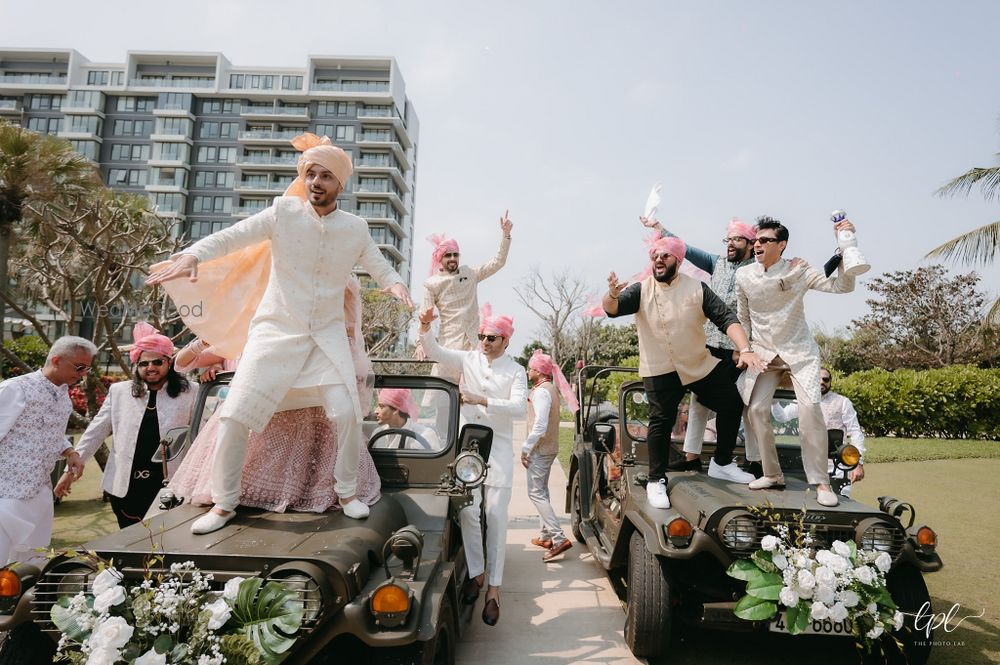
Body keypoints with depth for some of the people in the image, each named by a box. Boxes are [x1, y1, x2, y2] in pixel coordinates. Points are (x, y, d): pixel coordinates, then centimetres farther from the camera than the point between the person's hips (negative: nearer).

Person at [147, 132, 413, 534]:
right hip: (276, 331, -1)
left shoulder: (355, 229, 1)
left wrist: (395, 284, -12)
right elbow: (232, 237, -11)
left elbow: (380, 268, 11)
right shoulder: (283, 212, -5)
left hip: (327, 335, 1)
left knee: (347, 413, -12)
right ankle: (225, 503, 13)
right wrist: (192, 256, -28)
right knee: (234, 416, -6)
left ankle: (347, 491, 13)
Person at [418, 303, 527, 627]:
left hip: (498, 448, -2)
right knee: (468, 511, -4)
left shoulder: (515, 371, 1)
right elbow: (435, 352, -4)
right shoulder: (468, 360, 7)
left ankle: (494, 588, 5)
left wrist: (483, 400, -24)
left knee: (496, 518, -1)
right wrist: (425, 328, -22)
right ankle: (476, 572, 16)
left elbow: (519, 407, -13)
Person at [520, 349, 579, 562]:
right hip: (548, 448, 10)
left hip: (540, 449, -10)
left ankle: (559, 538, -13)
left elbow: (540, 425, -25)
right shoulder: (550, 388, 13)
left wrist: (525, 448, -19)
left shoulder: (541, 391, -18)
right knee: (541, 491, 17)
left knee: (536, 493, -8)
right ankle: (546, 535, 24)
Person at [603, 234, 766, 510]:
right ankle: (656, 481, 2)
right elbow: (612, 309, -22)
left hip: (701, 363, 4)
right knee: (661, 422, -11)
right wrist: (612, 295, -46)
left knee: (732, 405, 8)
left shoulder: (697, 288, -4)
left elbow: (726, 319, -8)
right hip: (660, 371, -3)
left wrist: (745, 350, -23)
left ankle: (721, 464, 28)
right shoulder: (641, 290, -7)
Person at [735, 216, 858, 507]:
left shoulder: (798, 272, -7)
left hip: (799, 352, -3)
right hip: (764, 354, 3)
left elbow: (842, 286, -11)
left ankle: (821, 482, -7)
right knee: (756, 409, -7)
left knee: (810, 409, -17)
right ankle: (772, 475, 10)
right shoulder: (744, 275, 0)